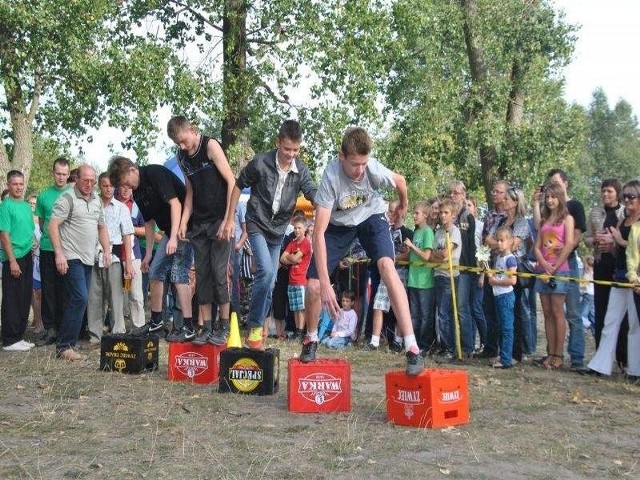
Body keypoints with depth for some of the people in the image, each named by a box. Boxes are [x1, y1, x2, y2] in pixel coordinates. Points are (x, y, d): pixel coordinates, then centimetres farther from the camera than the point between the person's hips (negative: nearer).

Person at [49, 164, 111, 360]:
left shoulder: (97, 201, 15)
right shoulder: (67, 198, -8)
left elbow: (102, 227, 23)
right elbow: (53, 225, -13)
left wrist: (106, 250, 12)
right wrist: (59, 254, -19)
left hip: (88, 258, 8)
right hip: (72, 258, -8)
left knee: (79, 300, 8)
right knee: (80, 298, -15)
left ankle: (66, 343, 15)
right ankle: (64, 346, -9)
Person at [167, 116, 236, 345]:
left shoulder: (210, 146, -8)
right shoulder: (182, 157, 10)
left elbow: (232, 182, -12)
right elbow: (190, 191, 14)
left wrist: (229, 220, -16)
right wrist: (184, 222, 2)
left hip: (220, 220, -6)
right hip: (198, 223, 6)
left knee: (219, 272, -7)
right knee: (202, 275, 5)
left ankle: (224, 327, 2)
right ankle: (206, 328, 9)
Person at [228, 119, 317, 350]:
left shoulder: (301, 170, -7)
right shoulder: (260, 162, -16)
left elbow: (314, 193, -19)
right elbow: (238, 186, -4)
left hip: (279, 229, 5)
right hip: (257, 225, -5)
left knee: (270, 281, 11)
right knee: (266, 271, -24)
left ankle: (258, 325, 27)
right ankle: (254, 327, -13)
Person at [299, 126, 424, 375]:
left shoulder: (374, 168, -31)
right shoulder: (331, 177, -35)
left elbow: (400, 181, -4)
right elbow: (319, 233, -38)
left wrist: (403, 206, 16)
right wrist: (325, 284, -44)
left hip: (371, 217, 0)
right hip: (338, 224, 0)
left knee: (386, 265, -28)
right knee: (313, 285, -10)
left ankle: (412, 348, -30)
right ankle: (311, 339, 22)